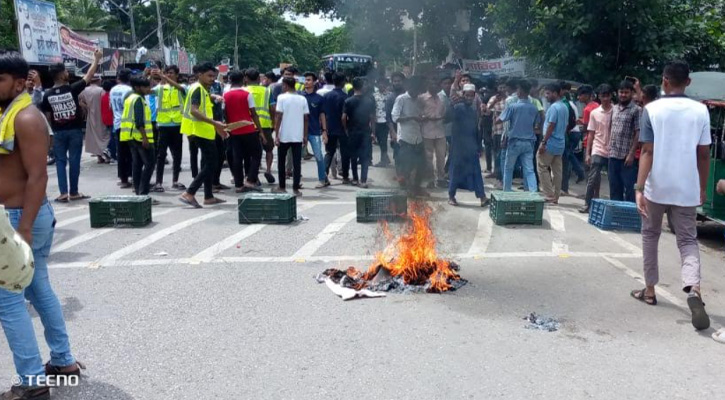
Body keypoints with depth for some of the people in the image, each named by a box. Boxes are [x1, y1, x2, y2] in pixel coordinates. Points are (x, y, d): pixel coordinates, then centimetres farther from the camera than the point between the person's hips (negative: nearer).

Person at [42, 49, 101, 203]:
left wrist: (54, 130, 17)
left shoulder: (47, 95, -1)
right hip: (75, 131, -2)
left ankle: (63, 193, 0)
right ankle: (74, 192, 9)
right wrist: (96, 59, 6)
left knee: (60, 162, 7)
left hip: (58, 132, 2)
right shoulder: (72, 89, -11)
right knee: (74, 161, 4)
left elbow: (48, 117, 4)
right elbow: (88, 76, -3)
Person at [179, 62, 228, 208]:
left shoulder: (202, 89, 18)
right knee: (210, 164, -9)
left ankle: (209, 197, 21)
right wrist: (214, 123, -33)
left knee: (208, 163, 15)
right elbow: (194, 111, -26)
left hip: (204, 132, 10)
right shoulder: (198, 89, -13)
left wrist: (217, 127, 24)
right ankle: (189, 193, -11)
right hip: (201, 132, -10)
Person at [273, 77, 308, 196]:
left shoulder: (282, 97, -6)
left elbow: (279, 117, -10)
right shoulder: (302, 99, 4)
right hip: (298, 136, 2)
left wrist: (277, 135, -7)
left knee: (281, 162, 12)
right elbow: (306, 118, 4)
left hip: (284, 136, -2)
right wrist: (305, 136, 10)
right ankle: (296, 188, 1)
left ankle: (282, 187, 17)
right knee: (297, 163, 4)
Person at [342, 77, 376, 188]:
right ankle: (363, 181, -5)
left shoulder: (348, 101, -5)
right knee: (365, 157, 3)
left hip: (352, 132, 0)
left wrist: (346, 129, 5)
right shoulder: (370, 101, -2)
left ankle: (355, 179, 17)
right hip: (366, 132, 0)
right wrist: (373, 132, 6)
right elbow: (372, 117, -1)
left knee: (353, 157, 13)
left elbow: (344, 118, -9)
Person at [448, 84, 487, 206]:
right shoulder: (457, 107, -3)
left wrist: (479, 146, 13)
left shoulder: (475, 110, 13)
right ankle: (451, 196, 13)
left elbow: (476, 129, 16)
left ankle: (482, 197, -4)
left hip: (472, 145, 4)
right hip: (458, 144, -4)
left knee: (476, 171, 0)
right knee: (456, 170, 2)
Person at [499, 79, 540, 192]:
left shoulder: (513, 107, -11)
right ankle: (534, 192, -10)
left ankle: (506, 192, 19)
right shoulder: (534, 108, 3)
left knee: (508, 168, 13)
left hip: (515, 141, -3)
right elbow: (536, 125, 11)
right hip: (529, 142, 3)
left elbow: (500, 120, -7)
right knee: (529, 170, 2)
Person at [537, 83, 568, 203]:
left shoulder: (553, 107, -14)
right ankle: (555, 197, 12)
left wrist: (543, 142, -18)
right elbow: (566, 126, 17)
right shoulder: (565, 107, 13)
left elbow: (551, 126, -19)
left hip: (550, 143, -9)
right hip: (560, 144, 9)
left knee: (543, 168, -1)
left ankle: (549, 196, -5)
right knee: (557, 171, 8)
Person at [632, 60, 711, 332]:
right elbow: (704, 154, 3)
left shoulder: (652, 109, -7)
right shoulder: (700, 110, 0)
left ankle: (650, 290, 23)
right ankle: (693, 289, -17)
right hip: (687, 190, 2)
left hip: (657, 188, -1)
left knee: (650, 237, 16)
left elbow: (647, 152, -13)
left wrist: (639, 189, -14)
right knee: (688, 241, 7)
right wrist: (703, 187, 13)